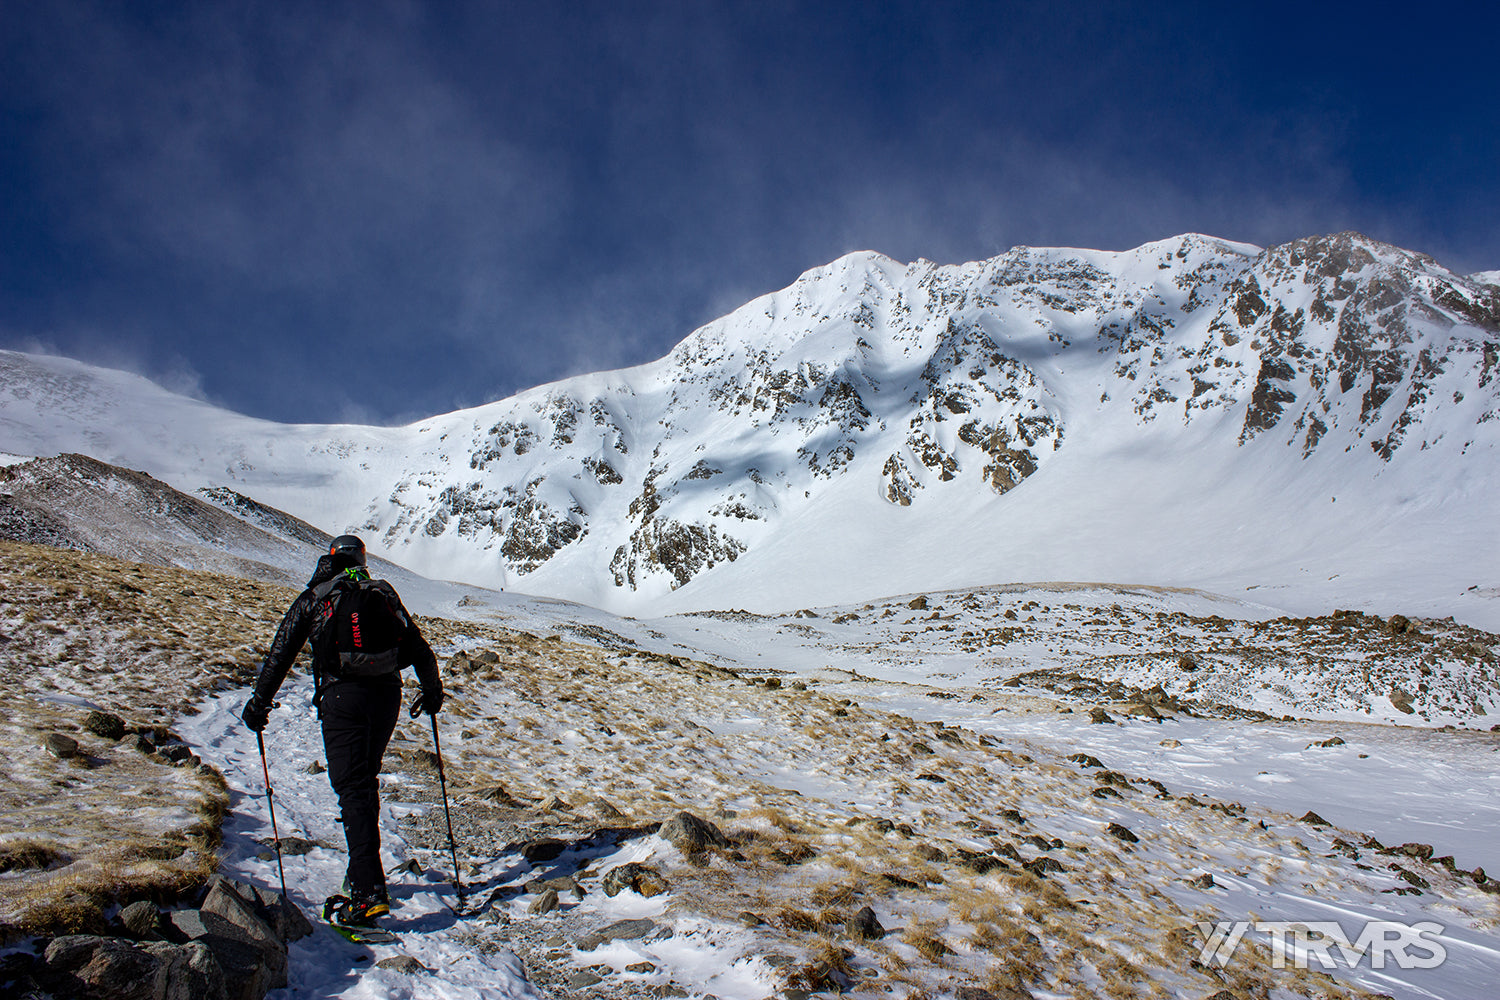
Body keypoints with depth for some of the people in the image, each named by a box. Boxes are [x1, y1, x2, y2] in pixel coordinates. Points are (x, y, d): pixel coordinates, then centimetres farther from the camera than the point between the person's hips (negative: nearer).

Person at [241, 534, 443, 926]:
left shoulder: (312, 600, 6)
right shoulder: (384, 594, 14)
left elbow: (281, 655, 5)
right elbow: (417, 647, 15)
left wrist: (259, 702, 14)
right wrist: (432, 689, 27)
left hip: (343, 696, -4)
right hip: (386, 694, 4)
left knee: (352, 789, -6)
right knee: (366, 781, 20)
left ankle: (368, 893, -14)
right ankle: (364, 872, 26)